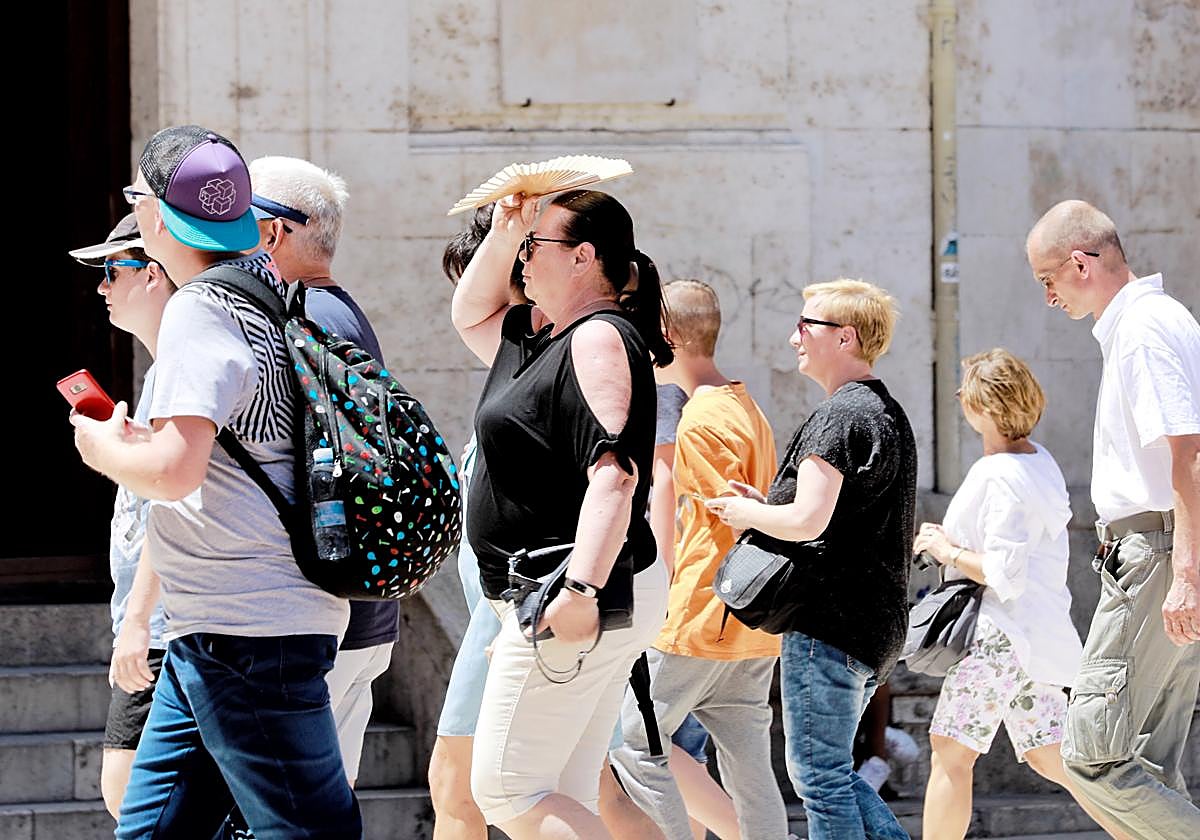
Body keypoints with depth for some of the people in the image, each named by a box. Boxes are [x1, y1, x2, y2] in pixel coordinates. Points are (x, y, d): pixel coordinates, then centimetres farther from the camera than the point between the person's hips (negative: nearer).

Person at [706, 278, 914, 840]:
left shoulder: (838, 415, -14)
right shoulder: (887, 411, 18)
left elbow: (808, 520, -23)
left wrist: (748, 513, -4)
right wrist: (767, 505, 16)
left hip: (828, 622, -10)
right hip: (877, 625, 10)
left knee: (818, 773, -4)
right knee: (831, 771, 16)